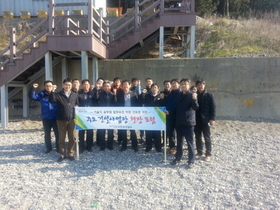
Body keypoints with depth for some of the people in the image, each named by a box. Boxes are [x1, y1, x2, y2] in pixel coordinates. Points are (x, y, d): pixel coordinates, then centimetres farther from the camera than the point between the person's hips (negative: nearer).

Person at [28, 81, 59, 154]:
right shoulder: (41, 94, 3)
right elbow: (32, 96, -6)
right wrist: (33, 88, -19)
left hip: (55, 118, -2)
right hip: (46, 118, 2)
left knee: (57, 133, 6)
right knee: (47, 134, 13)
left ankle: (58, 147, 21)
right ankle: (48, 147, 28)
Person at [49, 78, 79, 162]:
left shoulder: (75, 95, 10)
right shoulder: (58, 94, 2)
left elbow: (77, 104, 18)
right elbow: (52, 100, -14)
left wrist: (76, 106, -2)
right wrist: (52, 91, -23)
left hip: (71, 119, 2)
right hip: (61, 119, -1)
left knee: (72, 137, 6)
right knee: (61, 138, 7)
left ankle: (70, 154, 18)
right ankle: (62, 154, 18)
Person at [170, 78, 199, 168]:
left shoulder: (191, 95, -7)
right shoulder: (178, 95, 9)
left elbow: (195, 108, -19)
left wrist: (194, 99, -34)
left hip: (188, 122, -5)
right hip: (179, 122, 5)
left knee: (190, 142, 2)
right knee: (179, 141, 14)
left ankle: (191, 160, 12)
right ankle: (178, 158, 26)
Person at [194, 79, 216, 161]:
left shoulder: (209, 95, -1)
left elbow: (213, 107, -4)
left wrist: (212, 119, -12)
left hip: (205, 119, -3)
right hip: (196, 120, 3)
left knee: (207, 138, 4)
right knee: (198, 137, 11)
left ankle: (208, 154, 12)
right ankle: (199, 152, 24)